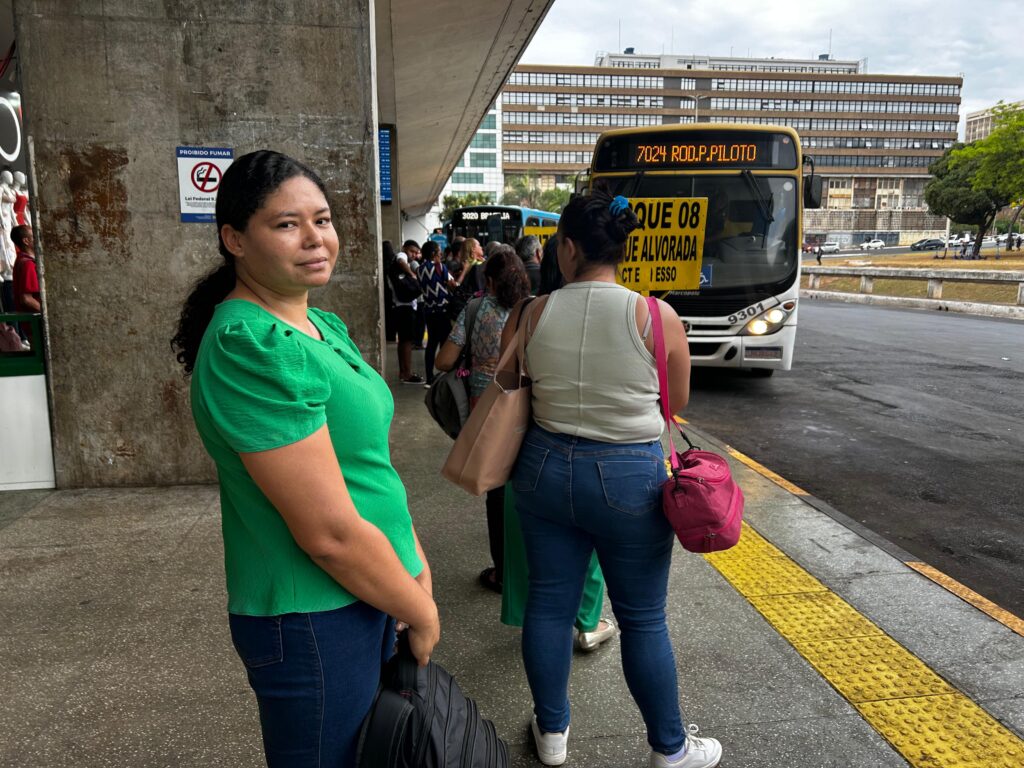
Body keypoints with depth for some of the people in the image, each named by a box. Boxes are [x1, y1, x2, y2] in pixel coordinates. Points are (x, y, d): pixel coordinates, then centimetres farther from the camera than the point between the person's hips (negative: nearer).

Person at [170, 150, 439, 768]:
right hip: (314, 622, -9)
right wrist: (422, 613, -12)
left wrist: (416, 566, 6)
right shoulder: (253, 347, -24)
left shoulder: (323, 325, 5)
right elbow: (332, 532, -26)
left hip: (367, 592, 9)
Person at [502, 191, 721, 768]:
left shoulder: (530, 315, -7)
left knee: (549, 603, 17)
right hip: (629, 478, -2)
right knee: (643, 619, 13)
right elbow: (677, 403, -1)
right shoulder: (657, 317, -12)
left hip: (546, 467, 3)